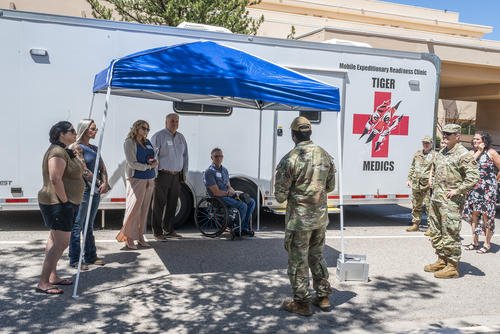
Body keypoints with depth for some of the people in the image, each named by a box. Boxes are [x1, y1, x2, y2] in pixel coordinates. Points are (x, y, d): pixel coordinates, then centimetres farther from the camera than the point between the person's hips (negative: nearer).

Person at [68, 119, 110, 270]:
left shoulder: (94, 148, 16)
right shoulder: (77, 147, -8)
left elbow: (102, 167, 10)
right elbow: (84, 170, -15)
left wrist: (105, 183, -7)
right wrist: (99, 184, -11)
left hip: (96, 190, 8)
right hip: (83, 189, -8)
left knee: (89, 225, 15)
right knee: (78, 225, -2)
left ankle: (90, 256, 23)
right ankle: (75, 260, 3)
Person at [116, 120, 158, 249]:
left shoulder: (147, 143, 15)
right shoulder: (129, 143, -5)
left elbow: (154, 160, 21)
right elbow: (133, 163, -12)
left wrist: (154, 161, -3)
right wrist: (149, 166, -7)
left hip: (149, 179, 7)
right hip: (136, 179, -7)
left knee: (144, 209, 9)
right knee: (134, 208, -6)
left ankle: (140, 236, 16)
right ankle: (129, 238, 1)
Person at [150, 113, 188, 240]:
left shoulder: (181, 137, 14)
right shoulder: (159, 136, -7)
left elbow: (185, 156, 20)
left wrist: (184, 173, 15)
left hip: (176, 176, 6)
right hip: (163, 175, -6)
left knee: (172, 204, 12)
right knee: (159, 204, -2)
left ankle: (169, 230, 23)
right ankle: (157, 232, 5)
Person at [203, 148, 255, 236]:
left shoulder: (224, 170, 16)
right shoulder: (209, 172, -12)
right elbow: (216, 192, -17)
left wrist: (235, 193, -3)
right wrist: (229, 193, -6)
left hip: (228, 195, 9)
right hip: (219, 198, -9)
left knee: (251, 202, 1)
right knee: (243, 205, -25)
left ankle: (245, 226, 3)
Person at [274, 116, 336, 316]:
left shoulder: (290, 159, -18)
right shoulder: (325, 156, 1)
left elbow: (280, 196, -15)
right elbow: (330, 186, 12)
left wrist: (284, 198, 7)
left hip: (299, 218, -6)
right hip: (321, 216, 6)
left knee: (298, 261, 7)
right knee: (317, 256, 20)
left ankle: (301, 303, 17)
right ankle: (323, 297, 29)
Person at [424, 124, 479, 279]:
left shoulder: (463, 154, -11)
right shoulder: (441, 153, 15)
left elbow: (473, 177, -19)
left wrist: (458, 190, -19)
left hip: (451, 200, -9)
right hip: (436, 198, 9)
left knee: (450, 233, -6)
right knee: (436, 231, 16)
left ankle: (452, 267, 2)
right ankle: (442, 260, 29)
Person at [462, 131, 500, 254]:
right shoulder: (473, 153, 10)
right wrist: (478, 151, -9)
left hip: (488, 190, -5)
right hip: (475, 189, 6)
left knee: (486, 216, -1)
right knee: (474, 215, 8)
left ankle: (487, 244, 8)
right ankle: (475, 242, 18)